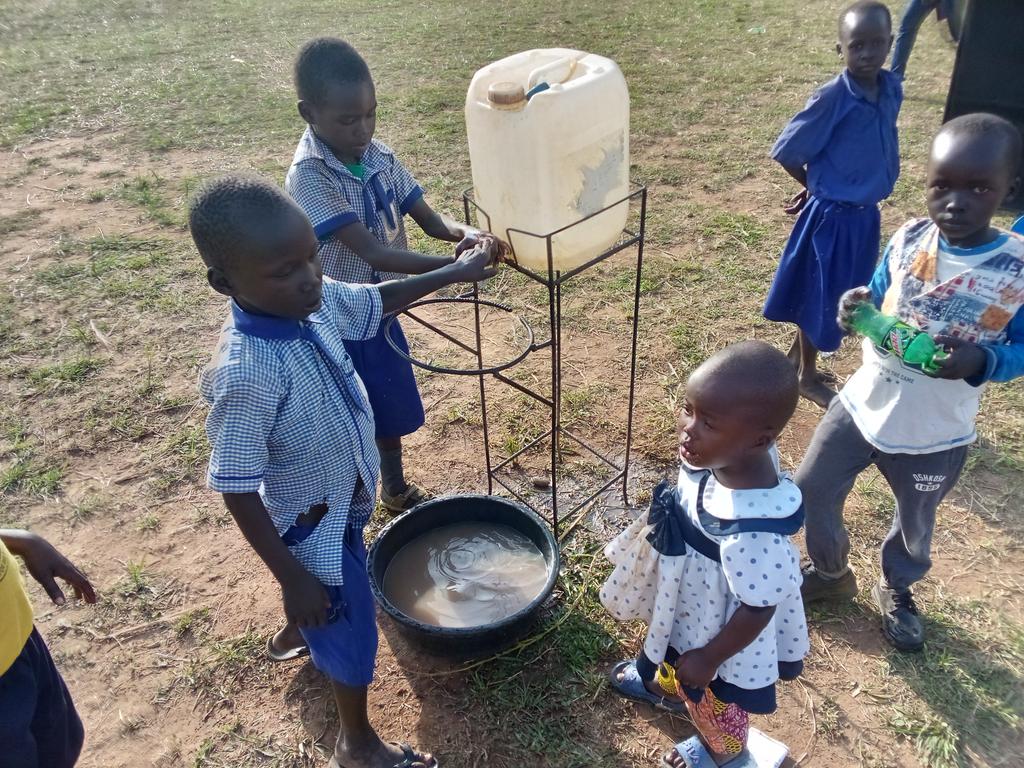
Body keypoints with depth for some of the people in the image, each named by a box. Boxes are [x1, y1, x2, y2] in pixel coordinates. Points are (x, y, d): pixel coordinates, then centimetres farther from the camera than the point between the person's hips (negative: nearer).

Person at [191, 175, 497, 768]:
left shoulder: (315, 300, -17)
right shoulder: (246, 374, -38)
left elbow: (379, 300, 5)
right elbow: (237, 490, -28)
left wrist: (456, 271, 8)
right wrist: (292, 577, -22)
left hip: (346, 497, 8)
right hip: (310, 522, -7)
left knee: (348, 594, 34)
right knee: (351, 630, 13)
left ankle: (305, 632, 68)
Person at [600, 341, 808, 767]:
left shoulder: (751, 529, -46)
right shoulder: (722, 457, -24)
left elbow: (758, 608, -31)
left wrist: (708, 659, -17)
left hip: (719, 633, -6)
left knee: (710, 699, 27)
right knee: (670, 651, 37)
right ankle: (661, 682, 71)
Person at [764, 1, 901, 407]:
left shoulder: (892, 90, 0)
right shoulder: (832, 97, -19)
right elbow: (787, 151, -14)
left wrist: (837, 189, 6)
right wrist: (817, 188, 0)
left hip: (865, 213, 7)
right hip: (832, 216, -7)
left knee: (840, 295, 19)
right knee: (819, 297, 8)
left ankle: (795, 359, 38)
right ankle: (807, 377, 27)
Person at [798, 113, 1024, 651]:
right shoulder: (908, 239, -11)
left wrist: (980, 360, -31)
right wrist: (854, 309, -20)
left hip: (935, 435, -2)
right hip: (862, 406, 2)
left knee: (914, 524, 21)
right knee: (811, 493, 12)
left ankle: (897, 591, 54)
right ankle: (831, 573, 43)